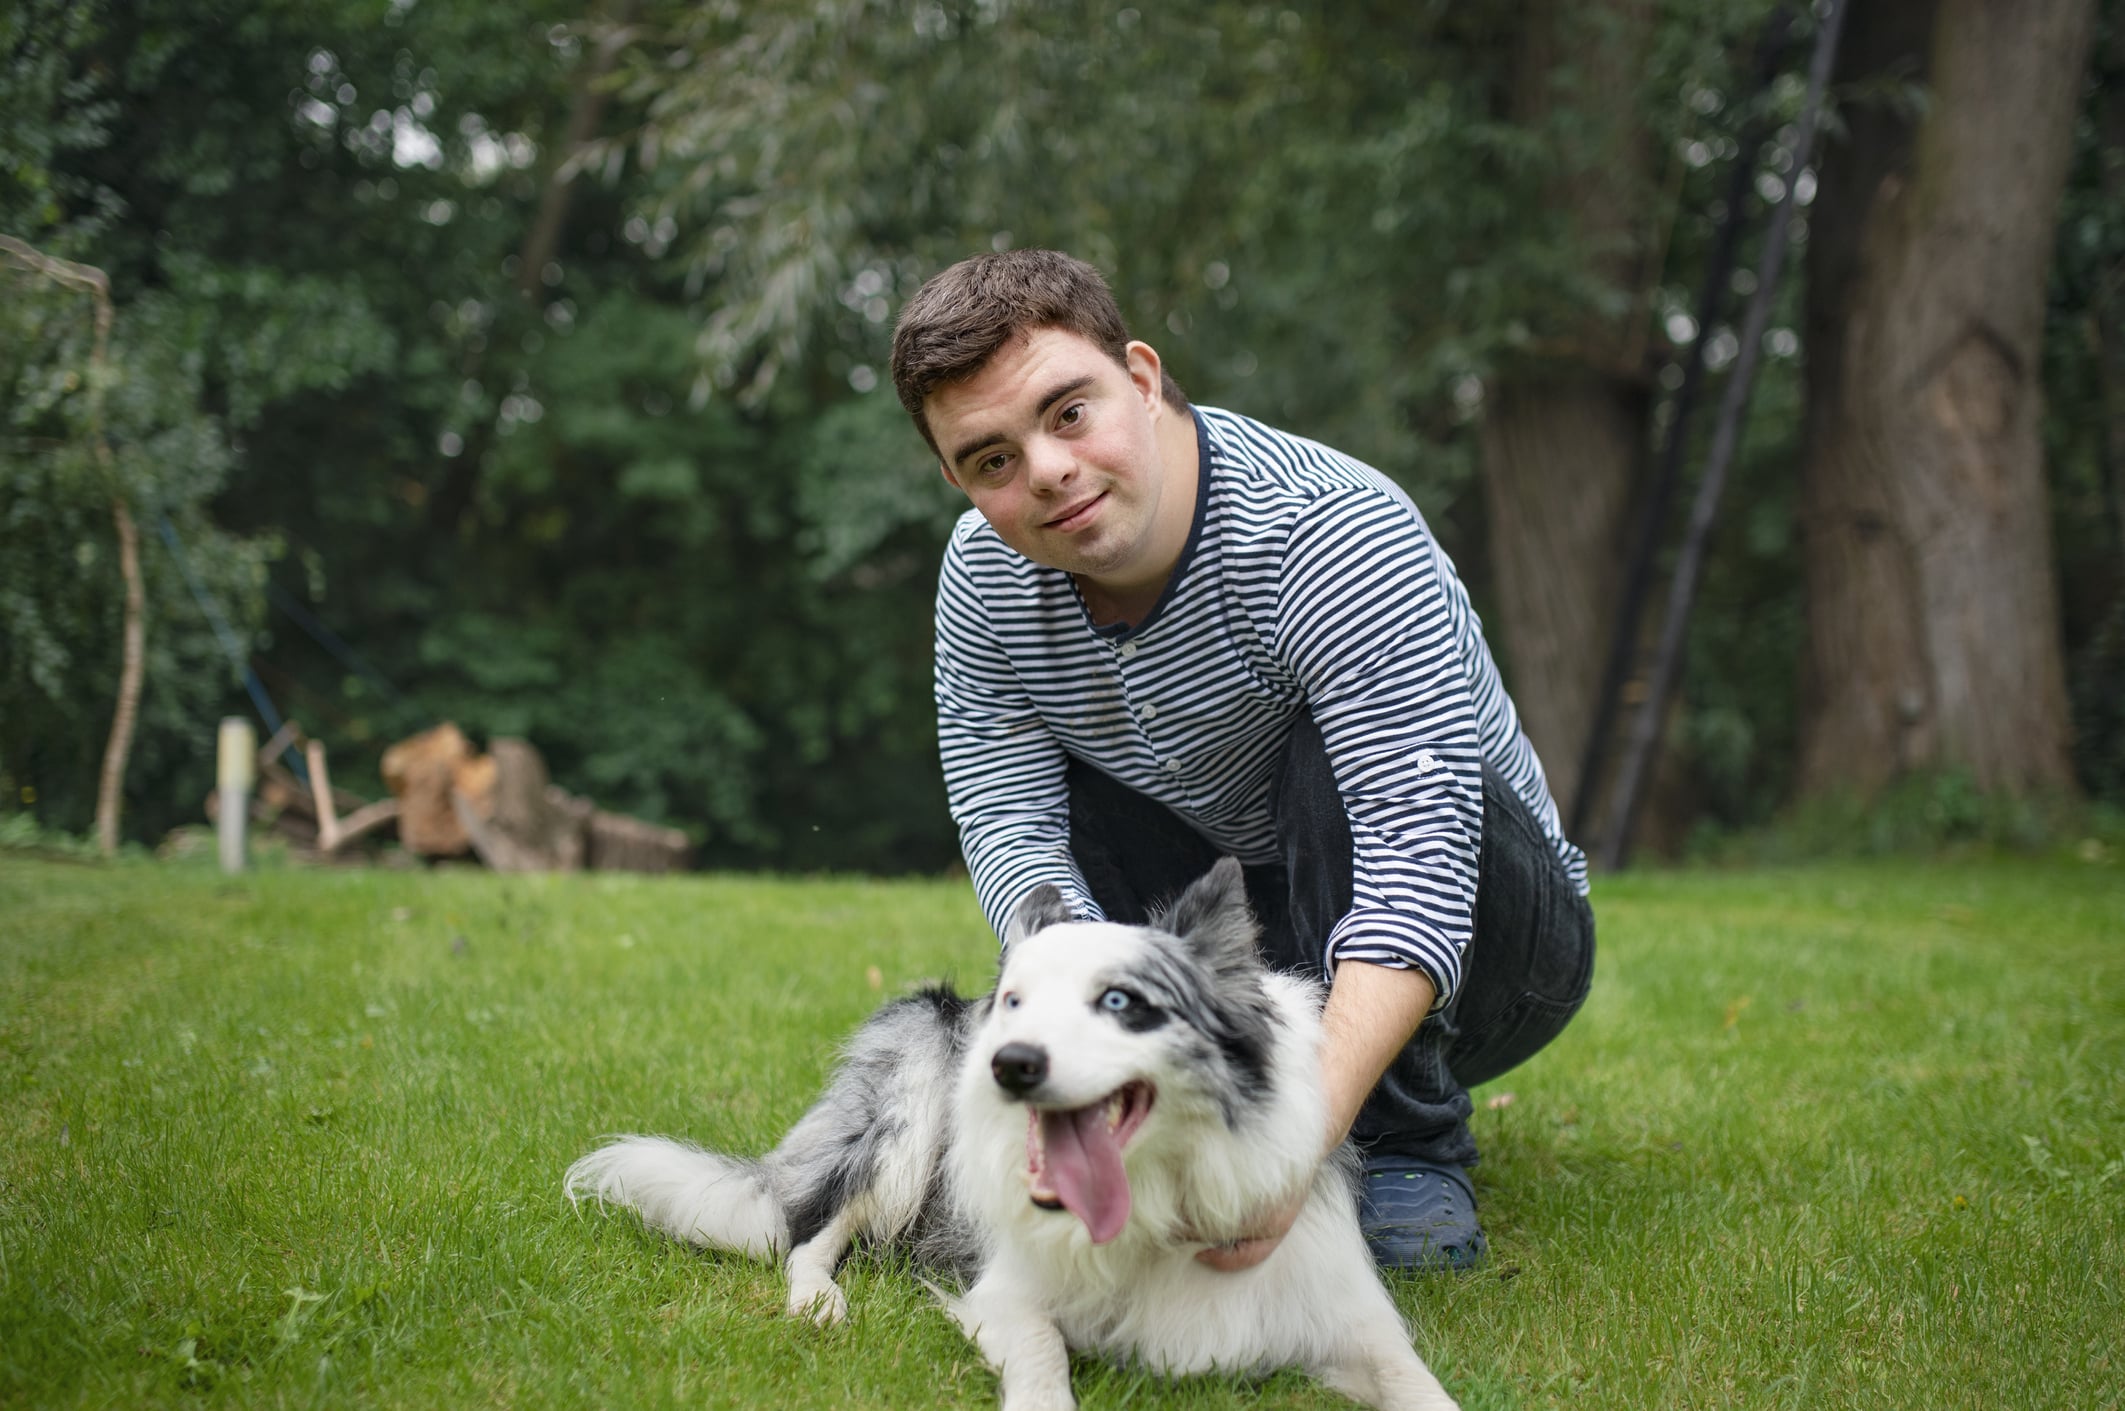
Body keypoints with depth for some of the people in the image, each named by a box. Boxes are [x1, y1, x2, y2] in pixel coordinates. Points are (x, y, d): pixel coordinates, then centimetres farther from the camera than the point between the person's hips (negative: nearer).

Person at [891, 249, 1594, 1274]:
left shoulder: (1334, 535, -30)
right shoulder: (984, 576, -10)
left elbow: (1419, 859, -40)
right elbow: (1011, 830, -16)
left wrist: (1311, 1127, -53)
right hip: (1243, 950, 5)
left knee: (1334, 752, -32)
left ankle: (1412, 1148, -18)